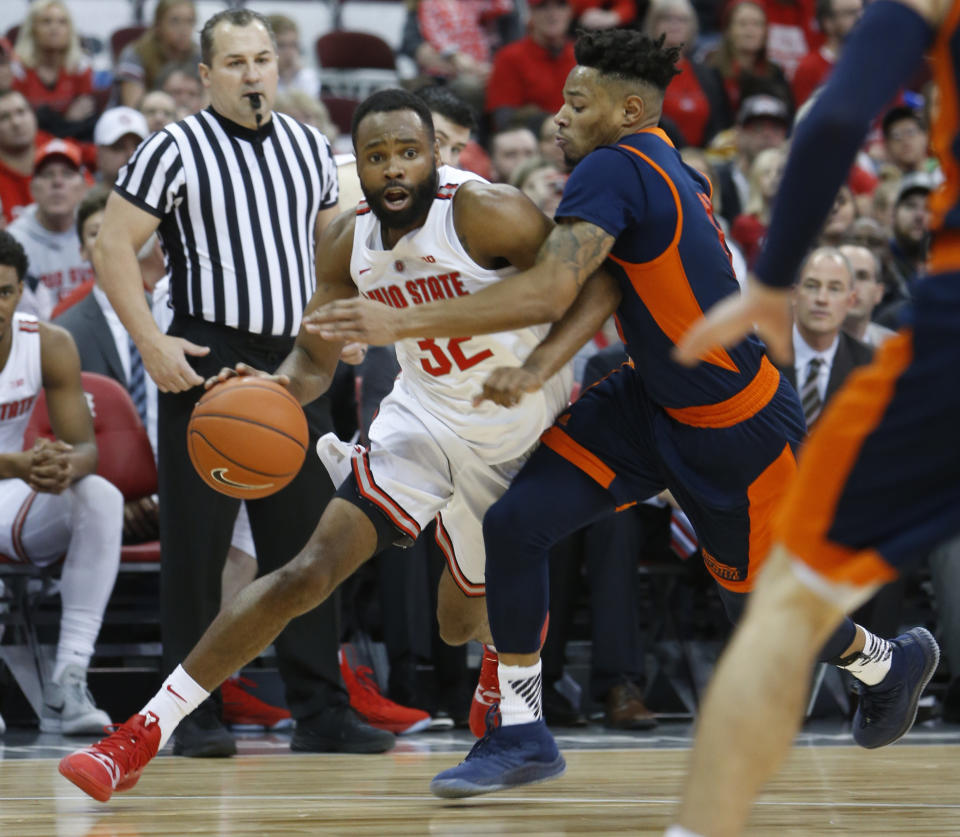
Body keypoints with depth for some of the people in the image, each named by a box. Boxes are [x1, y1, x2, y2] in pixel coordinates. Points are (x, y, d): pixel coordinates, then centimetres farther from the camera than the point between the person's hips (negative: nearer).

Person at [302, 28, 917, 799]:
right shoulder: (661, 166, 3)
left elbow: (548, 293, -35)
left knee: (762, 603, 10)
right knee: (515, 524, -7)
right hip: (651, 401, 9)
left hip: (736, 423, -9)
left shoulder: (614, 168, -24)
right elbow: (602, 289, -9)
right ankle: (522, 735, 3)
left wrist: (404, 322, -35)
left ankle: (886, 659, 41)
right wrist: (538, 369, -26)